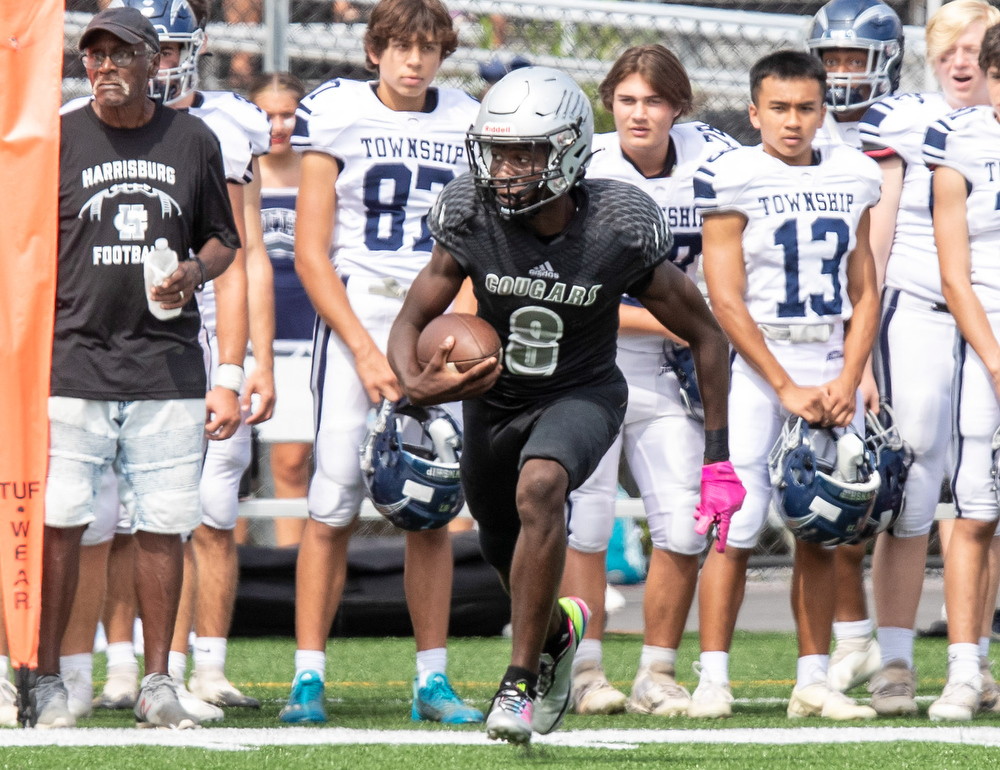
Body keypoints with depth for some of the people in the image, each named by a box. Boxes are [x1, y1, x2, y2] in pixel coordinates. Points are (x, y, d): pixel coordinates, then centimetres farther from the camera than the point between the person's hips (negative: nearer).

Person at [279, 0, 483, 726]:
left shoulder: (467, 126, 9)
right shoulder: (338, 116, -2)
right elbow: (311, 254, -4)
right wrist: (365, 352, -10)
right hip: (353, 315, -3)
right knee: (335, 505, -8)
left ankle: (433, 679, 8)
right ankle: (308, 677, -4)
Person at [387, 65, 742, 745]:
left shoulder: (618, 231, -25)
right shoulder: (472, 218, -20)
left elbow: (707, 336, -13)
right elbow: (413, 318, -11)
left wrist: (718, 458, -13)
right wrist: (414, 383, -36)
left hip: (583, 393, -3)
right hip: (493, 399, 4)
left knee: (540, 488, -34)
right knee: (518, 571, 17)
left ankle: (521, 683, -26)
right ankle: (559, 630, 55)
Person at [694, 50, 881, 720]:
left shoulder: (852, 177, 8)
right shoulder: (735, 179, -7)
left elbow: (864, 294, 11)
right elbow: (727, 301, -9)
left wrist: (847, 383, -2)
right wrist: (786, 389, -13)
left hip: (832, 368, 4)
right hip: (756, 366, -4)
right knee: (736, 529, -8)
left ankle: (813, 682, 9)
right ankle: (713, 680, -3)